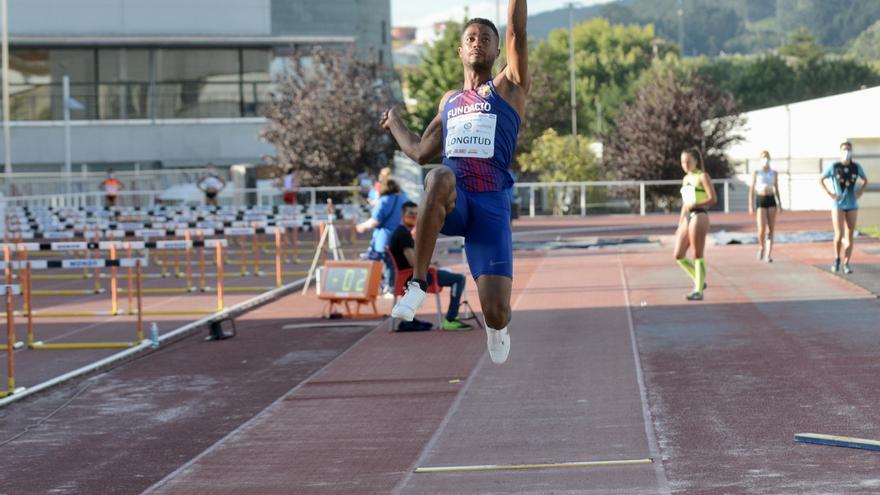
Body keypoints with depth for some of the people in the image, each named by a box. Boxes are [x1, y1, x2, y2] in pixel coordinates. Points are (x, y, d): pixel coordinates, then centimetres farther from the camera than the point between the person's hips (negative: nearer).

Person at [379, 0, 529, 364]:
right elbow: (421, 152, 36)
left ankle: (496, 328, 29)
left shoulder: (508, 88, 14)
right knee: (440, 178, -40)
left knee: (496, 313, -13)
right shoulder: (449, 102, 26)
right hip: (452, 202, 2)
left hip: (491, 204, -2)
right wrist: (394, 123, 48)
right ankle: (418, 283, -31)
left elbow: (517, 31, 0)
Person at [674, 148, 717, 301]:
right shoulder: (686, 179, 19)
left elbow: (713, 199, -11)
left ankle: (698, 290, 0)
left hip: (699, 217, -8)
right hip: (687, 218, 8)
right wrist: (680, 225, 21)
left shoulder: (702, 176, -3)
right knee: (679, 256, 3)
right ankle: (700, 281, 18)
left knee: (697, 255, -5)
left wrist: (695, 205, -22)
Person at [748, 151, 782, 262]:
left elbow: (776, 189, 15)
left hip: (771, 200, 3)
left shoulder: (774, 173, 10)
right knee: (762, 229, -14)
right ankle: (762, 247, 16)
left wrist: (779, 204, 8)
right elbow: (752, 189, 0)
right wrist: (751, 205, -7)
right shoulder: (756, 173, 2)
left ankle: (768, 255, -2)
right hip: (760, 200, -3)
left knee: (771, 229, -3)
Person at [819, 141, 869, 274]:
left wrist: (860, 193, 3)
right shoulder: (833, 167, -6)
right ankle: (837, 258, 12)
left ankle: (846, 264, 10)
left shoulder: (857, 167, 1)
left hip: (852, 206, 3)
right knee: (839, 235, -12)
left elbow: (865, 181, 18)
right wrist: (829, 194, -5)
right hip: (838, 205, -3)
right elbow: (820, 180, 5)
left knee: (849, 237, 4)